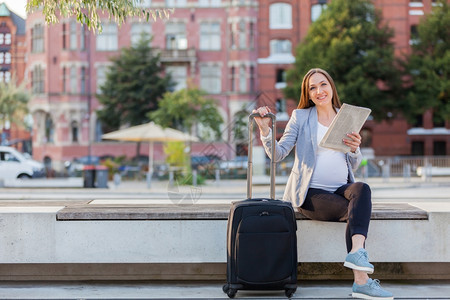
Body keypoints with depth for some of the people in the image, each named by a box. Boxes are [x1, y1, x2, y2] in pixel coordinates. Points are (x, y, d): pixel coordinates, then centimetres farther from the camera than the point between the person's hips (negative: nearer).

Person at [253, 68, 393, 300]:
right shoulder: (300, 117, 7)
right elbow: (278, 154, -1)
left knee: (362, 189, -32)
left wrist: (354, 150, -11)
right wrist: (264, 128, -17)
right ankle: (361, 281, -34)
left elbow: (353, 165, 12)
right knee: (354, 210, -30)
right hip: (311, 194, -3)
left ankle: (356, 252, -47)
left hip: (341, 189, 3)